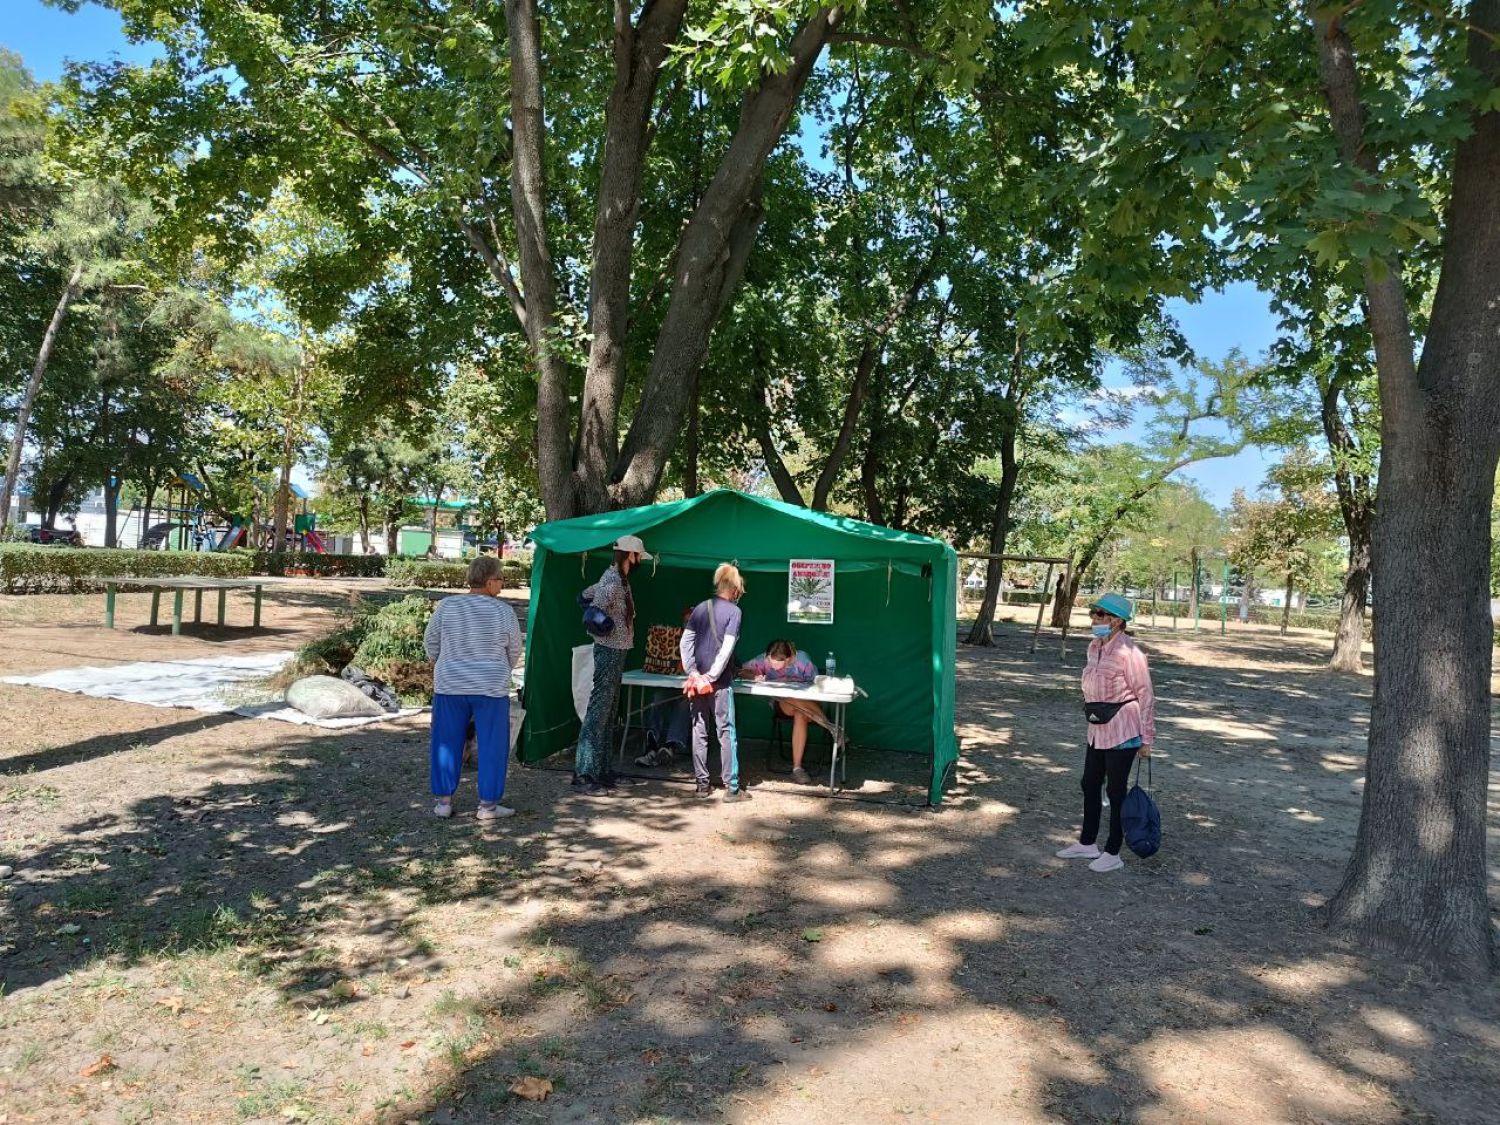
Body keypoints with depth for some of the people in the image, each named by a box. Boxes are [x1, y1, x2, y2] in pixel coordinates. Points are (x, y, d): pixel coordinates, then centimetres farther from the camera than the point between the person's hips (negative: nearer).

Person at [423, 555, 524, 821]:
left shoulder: (447, 606, -5)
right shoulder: (504, 612, -8)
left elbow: (431, 642, 5)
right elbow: (514, 650, 3)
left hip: (449, 686, 2)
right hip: (491, 689, -2)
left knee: (447, 744, 14)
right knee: (492, 747, 8)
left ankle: (443, 802, 18)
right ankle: (488, 805, 11)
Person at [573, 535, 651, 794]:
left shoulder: (614, 577, 12)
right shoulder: (614, 582, -18)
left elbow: (586, 595, 21)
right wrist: (607, 629, -16)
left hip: (615, 651, 10)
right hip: (610, 652, -10)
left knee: (609, 713, 13)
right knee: (598, 711, -7)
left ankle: (602, 770, 21)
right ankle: (584, 774, -3)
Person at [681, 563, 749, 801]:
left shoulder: (700, 608, 8)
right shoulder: (733, 611, -6)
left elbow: (685, 642, 2)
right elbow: (726, 648, -14)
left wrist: (692, 673, 0)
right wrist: (711, 677, -10)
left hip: (697, 680, 5)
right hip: (720, 683, -4)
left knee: (699, 731, 10)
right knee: (726, 732, 2)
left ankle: (703, 784, 15)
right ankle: (732, 787, 3)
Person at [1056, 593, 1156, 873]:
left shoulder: (1128, 651, -19)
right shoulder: (1094, 647, 7)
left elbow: (1145, 696, -15)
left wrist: (1146, 739, -13)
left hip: (1122, 731, -8)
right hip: (1098, 729, 8)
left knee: (1116, 790, 4)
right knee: (1090, 785, 17)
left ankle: (1113, 854, 18)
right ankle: (1087, 843, 33)